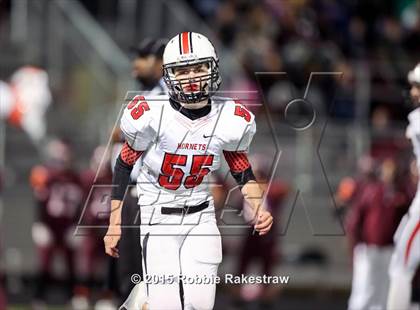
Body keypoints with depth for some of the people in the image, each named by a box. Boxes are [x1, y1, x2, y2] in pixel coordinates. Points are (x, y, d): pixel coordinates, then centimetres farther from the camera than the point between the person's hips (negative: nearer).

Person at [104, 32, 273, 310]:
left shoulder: (231, 121, -9)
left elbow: (244, 173, 7)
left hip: (201, 216, 3)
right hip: (158, 215, -3)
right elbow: (124, 165, -4)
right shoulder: (151, 116, -19)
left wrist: (259, 211, -11)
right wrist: (114, 223, -3)